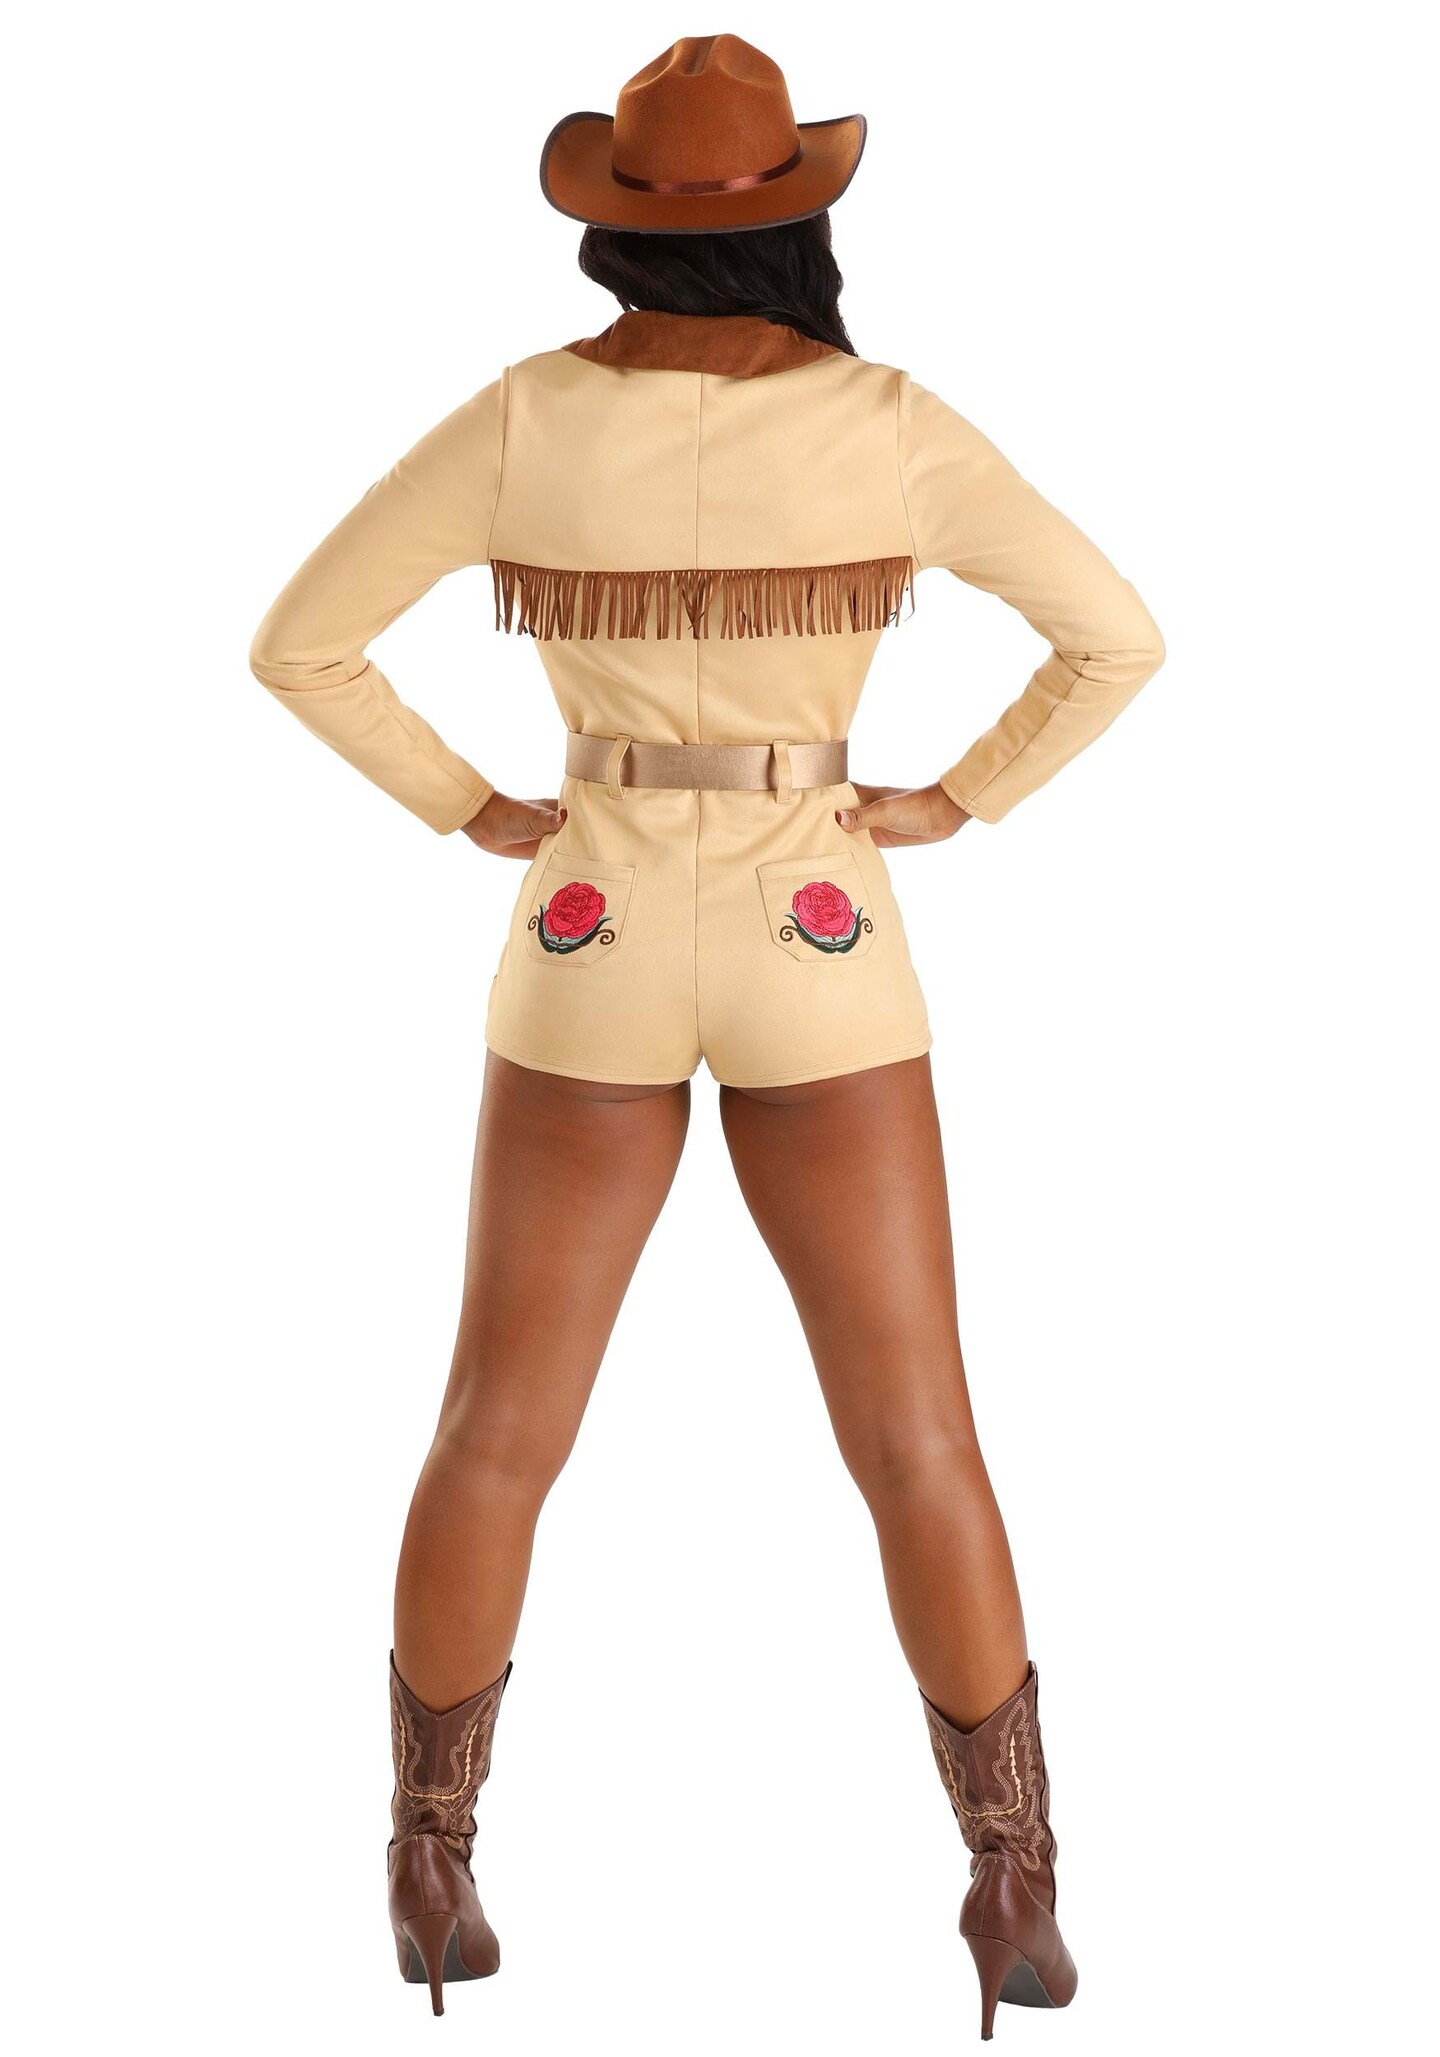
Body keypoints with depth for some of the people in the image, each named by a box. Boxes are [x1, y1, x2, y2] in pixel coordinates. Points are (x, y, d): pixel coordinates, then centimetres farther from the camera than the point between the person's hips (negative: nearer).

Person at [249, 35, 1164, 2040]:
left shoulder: (524, 416, -6)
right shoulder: (894, 425, -7)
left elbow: (299, 642, -4)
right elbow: (1118, 637, -4)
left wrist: (476, 813, 2)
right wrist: (952, 805, 2)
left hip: (593, 954, 1)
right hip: (819, 959, -1)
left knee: (500, 1434, 13)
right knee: (917, 1445, 6)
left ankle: (434, 1864, 19)